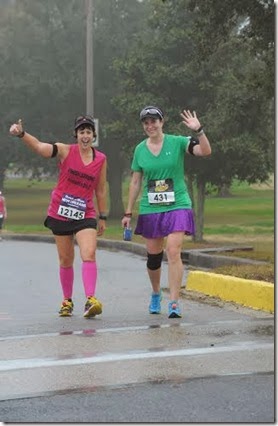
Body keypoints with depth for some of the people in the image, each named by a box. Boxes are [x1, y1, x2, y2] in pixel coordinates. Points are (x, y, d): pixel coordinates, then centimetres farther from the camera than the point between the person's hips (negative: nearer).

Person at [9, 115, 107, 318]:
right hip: (60, 214, 0)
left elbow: (101, 190, 12)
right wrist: (21, 134, -40)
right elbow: (40, 147, -22)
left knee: (89, 254, -19)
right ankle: (67, 301, 25)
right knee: (66, 261, 8)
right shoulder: (66, 151, -6)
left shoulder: (101, 159, 2)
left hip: (85, 215, 1)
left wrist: (103, 217, 15)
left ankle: (90, 300, -24)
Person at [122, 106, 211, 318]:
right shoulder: (140, 149, 5)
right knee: (153, 256, 9)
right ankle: (156, 294, 34)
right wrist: (128, 213, 12)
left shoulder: (177, 142, -4)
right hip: (150, 209, 3)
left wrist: (198, 130, -31)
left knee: (174, 252, -15)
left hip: (177, 206, -3)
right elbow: (135, 182, 12)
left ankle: (174, 303, -12)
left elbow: (205, 151, -16)